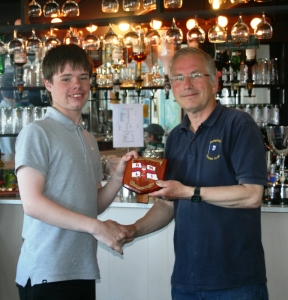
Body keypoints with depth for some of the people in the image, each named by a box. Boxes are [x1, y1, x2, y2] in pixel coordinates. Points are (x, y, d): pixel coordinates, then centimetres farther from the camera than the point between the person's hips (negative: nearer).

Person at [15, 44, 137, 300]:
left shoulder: (89, 140, 16)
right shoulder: (37, 133, -8)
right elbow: (32, 203, -16)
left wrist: (119, 176, -1)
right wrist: (96, 227, -15)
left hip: (83, 270, 7)